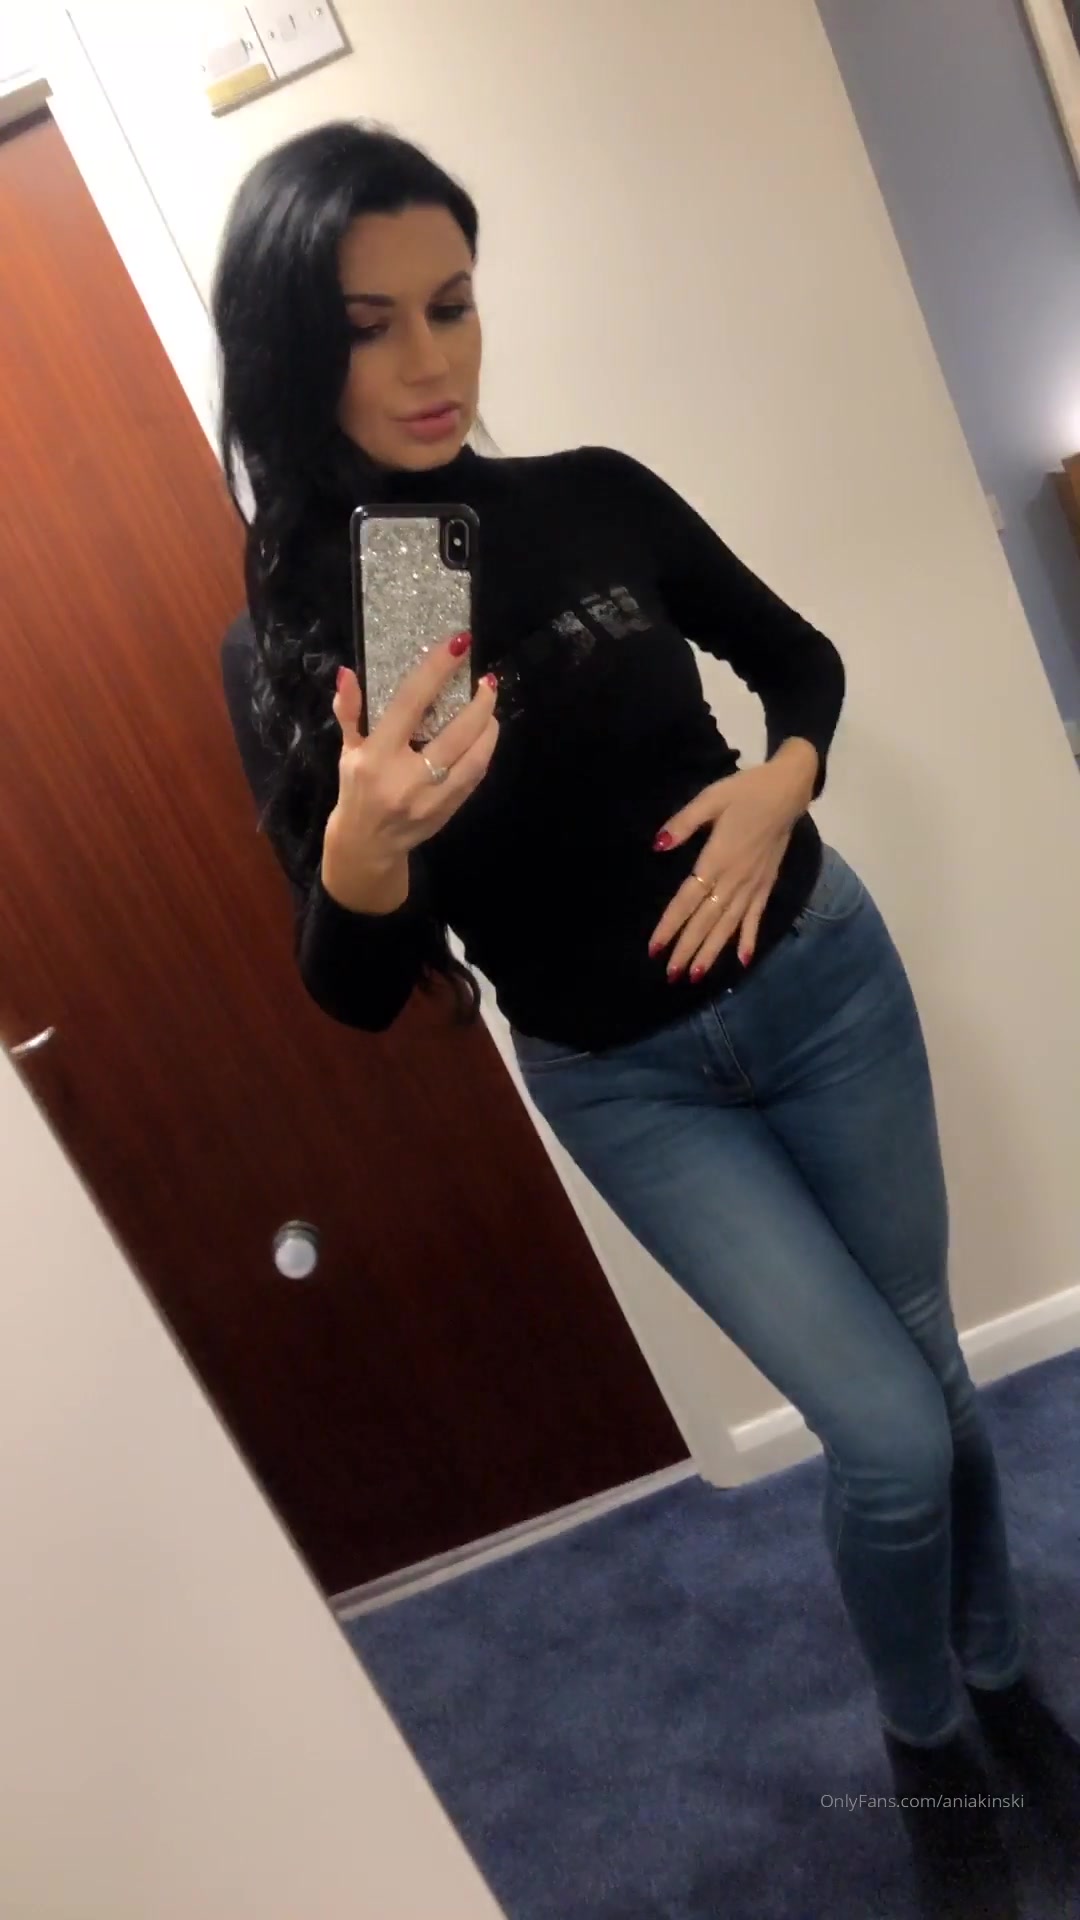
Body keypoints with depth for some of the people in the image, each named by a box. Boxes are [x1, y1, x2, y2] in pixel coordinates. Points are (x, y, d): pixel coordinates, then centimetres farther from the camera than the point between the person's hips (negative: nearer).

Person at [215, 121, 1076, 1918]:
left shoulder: (599, 497, -7)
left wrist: (780, 785, -12)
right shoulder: (285, 650, -11)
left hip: (819, 976, 3)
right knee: (887, 1431, -3)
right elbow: (358, 994, -13)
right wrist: (361, 847, -34)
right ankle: (925, 1741, 33)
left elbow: (799, 655, 9)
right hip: (622, 1081, -2)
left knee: (928, 1368, 16)